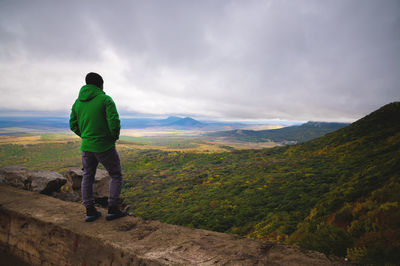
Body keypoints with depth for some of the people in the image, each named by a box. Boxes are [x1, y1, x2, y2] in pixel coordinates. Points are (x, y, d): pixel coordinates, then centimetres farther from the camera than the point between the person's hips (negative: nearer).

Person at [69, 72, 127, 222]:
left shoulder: (78, 102, 6)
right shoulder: (106, 99, -12)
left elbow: (73, 125, 9)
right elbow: (114, 122, -20)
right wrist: (115, 137, -2)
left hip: (86, 146, 5)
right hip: (105, 146, -5)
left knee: (87, 177, 18)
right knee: (116, 176, 10)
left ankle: (89, 211, 20)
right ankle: (112, 209, 8)